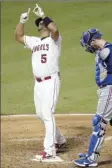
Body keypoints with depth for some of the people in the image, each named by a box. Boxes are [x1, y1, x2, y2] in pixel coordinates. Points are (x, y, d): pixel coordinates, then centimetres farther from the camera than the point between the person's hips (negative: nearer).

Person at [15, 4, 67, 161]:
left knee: (47, 114, -13)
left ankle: (50, 150, -11)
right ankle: (60, 141, 31)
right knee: (41, 114, 14)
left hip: (51, 81, -8)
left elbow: (55, 29, -25)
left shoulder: (54, 39, -4)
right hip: (38, 83, 8)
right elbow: (18, 37, 17)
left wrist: (43, 15, -20)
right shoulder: (34, 41, 16)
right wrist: (22, 21, 4)